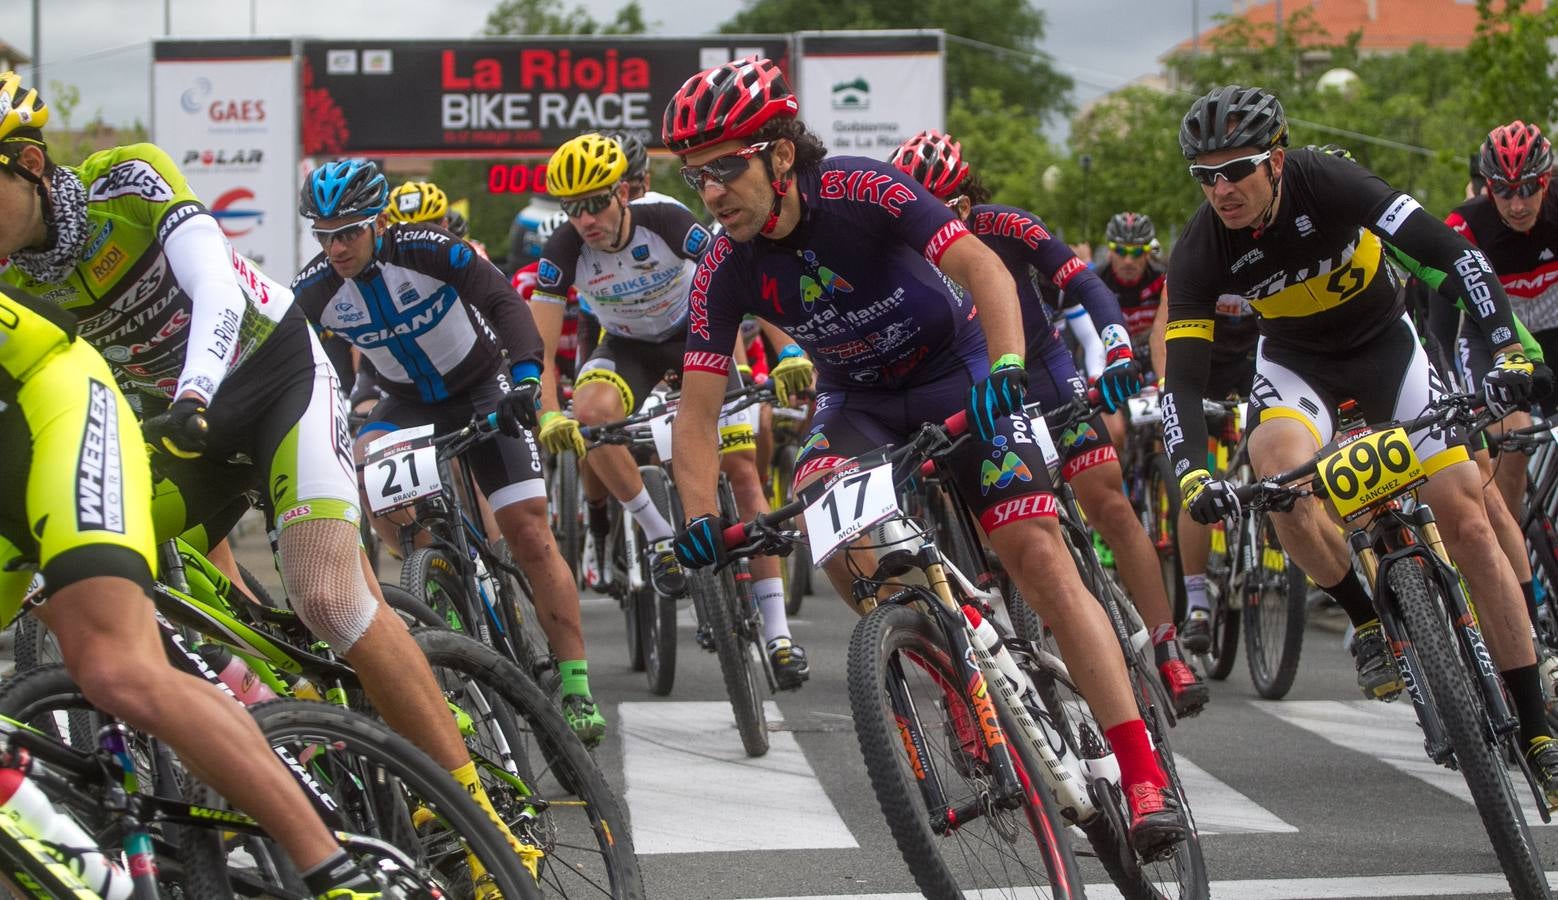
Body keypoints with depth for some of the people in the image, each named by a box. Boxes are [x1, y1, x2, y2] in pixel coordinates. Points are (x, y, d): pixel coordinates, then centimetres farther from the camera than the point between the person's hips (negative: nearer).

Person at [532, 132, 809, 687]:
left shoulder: (667, 223, -28)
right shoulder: (564, 251, -23)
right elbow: (539, 345, -26)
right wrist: (549, 415, -42)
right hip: (628, 346, 1)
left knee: (742, 471, -12)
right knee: (590, 413, -34)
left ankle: (777, 630, -9)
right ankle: (658, 534, -16)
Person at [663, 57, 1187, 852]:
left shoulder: (862, 192, -26)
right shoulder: (726, 269, -16)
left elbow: (982, 266, -34)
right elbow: (698, 409, -15)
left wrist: (1005, 370, -50)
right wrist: (699, 518, -29)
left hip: (955, 374, -3)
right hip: (859, 403, 4)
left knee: (1037, 555, -17)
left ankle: (1144, 778, -19)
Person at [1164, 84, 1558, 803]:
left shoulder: (1326, 184, -29)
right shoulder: (1202, 250, -24)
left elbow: (1451, 252, -32)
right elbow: (1181, 378, -25)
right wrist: (1191, 475, -43)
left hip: (1385, 344, -1)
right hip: (1295, 360, 1)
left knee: (1467, 520, -11)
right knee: (1278, 470, -34)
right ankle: (1366, 622, -8)